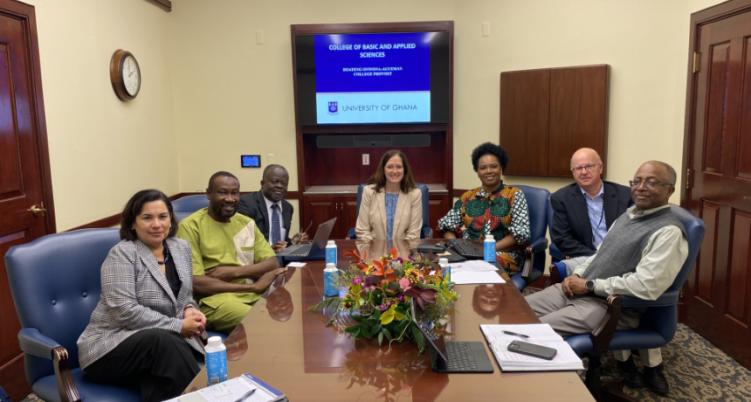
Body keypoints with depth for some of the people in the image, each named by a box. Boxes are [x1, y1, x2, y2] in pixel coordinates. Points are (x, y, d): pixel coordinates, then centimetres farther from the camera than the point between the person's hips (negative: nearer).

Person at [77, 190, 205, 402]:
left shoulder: (181, 248, 7)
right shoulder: (122, 254, -12)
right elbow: (125, 312, -21)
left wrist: (189, 311, -6)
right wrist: (178, 326, -20)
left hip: (167, 340, 4)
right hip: (112, 345, -4)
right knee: (164, 341, -33)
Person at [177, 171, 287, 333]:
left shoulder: (247, 223, 15)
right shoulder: (191, 226, -2)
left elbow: (272, 263, 9)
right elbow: (195, 282, -10)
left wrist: (234, 271, -9)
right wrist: (253, 286, -13)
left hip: (255, 295, 6)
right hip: (215, 299, -5)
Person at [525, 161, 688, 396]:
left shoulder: (669, 232, -13)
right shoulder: (628, 214, 14)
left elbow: (646, 285, -23)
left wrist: (590, 286, -16)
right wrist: (576, 275, 3)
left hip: (611, 305, -9)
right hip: (577, 290, 9)